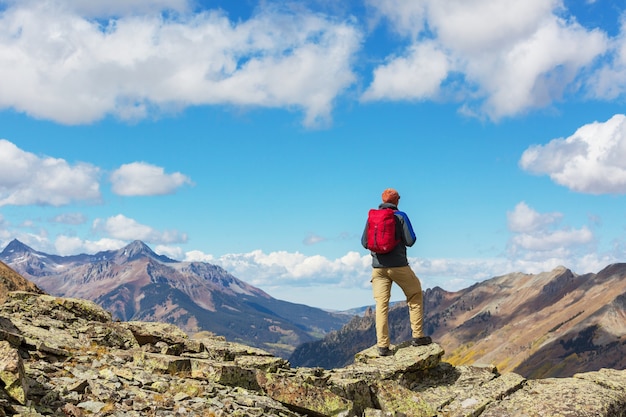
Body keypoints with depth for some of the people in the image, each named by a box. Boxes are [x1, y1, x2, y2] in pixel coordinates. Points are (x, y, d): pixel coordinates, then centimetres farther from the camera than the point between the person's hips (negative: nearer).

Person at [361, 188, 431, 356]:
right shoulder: (400, 216, -5)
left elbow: (364, 242, 7)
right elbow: (410, 241, -8)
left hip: (378, 266, 3)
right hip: (398, 265, -3)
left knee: (381, 305, 2)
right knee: (415, 296, 15)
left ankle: (382, 345, -2)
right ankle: (418, 336, 14)